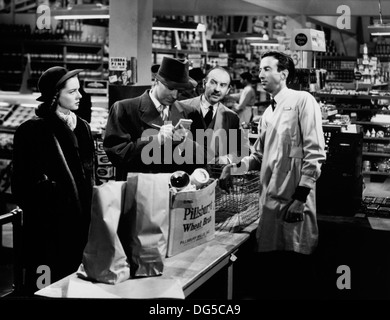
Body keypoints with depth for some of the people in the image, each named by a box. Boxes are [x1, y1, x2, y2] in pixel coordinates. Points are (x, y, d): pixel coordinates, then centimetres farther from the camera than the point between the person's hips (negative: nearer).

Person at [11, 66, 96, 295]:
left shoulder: (82, 127, 12)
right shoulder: (32, 130, -9)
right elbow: (23, 183, -11)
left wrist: (91, 211, 9)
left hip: (80, 222, 6)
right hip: (50, 226, -6)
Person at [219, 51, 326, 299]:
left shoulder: (302, 101, -5)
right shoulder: (268, 113, 17)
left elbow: (315, 153, -12)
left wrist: (300, 197, -16)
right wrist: (235, 167, 2)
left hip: (294, 201, -7)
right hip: (270, 200, 7)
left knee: (297, 275, 0)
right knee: (269, 272, 11)